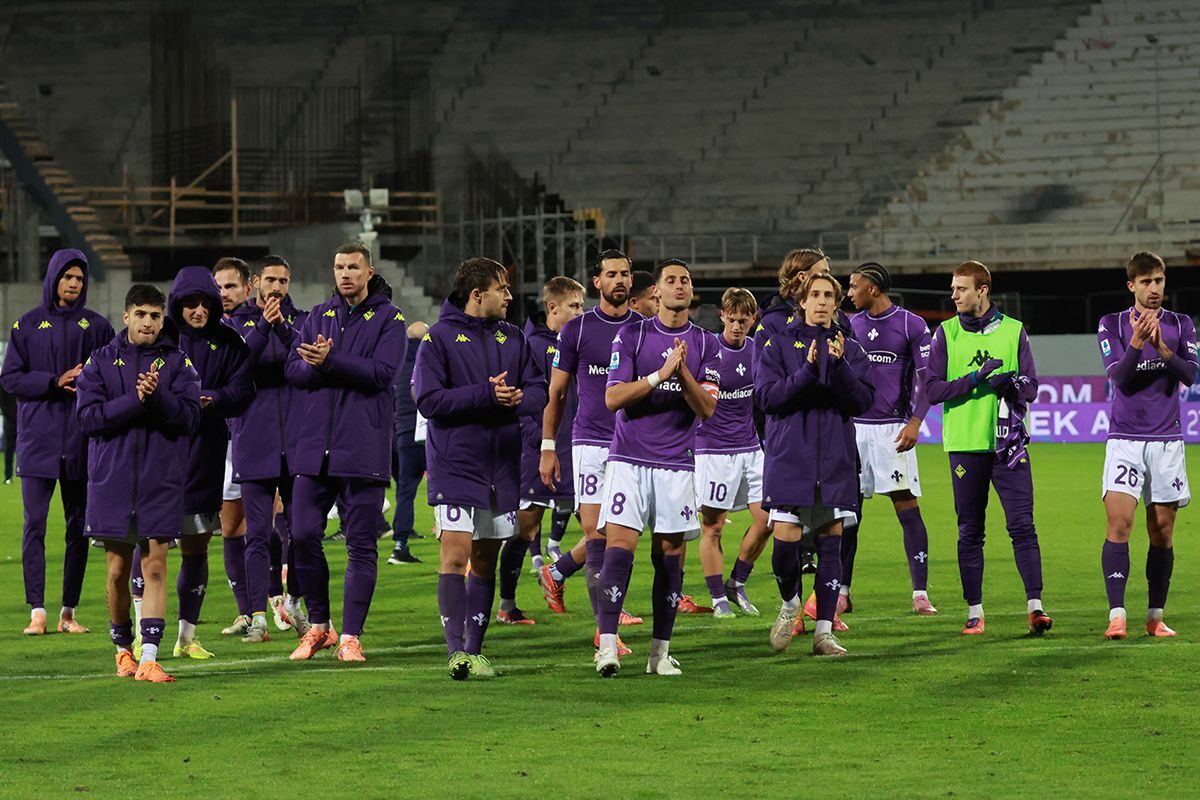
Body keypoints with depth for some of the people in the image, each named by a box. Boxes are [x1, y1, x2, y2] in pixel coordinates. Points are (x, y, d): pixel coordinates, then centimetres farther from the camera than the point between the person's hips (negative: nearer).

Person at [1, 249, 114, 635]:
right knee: (34, 524, -6)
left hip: (82, 440, 1)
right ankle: (37, 611, -6)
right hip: (37, 439, -1)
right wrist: (55, 382, -12)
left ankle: (69, 611, 10)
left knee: (79, 526, 4)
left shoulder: (96, 326, 8)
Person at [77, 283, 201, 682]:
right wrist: (136, 400, -17)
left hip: (161, 481, -1)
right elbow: (88, 417, -6)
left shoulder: (178, 363, 4)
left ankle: (149, 658, -9)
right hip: (112, 480, 1)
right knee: (118, 569, 7)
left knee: (155, 566, -6)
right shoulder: (100, 361, 5)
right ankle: (123, 649, 24)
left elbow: (189, 416, -6)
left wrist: (157, 396, -22)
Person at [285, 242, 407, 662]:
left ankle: (350, 636, 4)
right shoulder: (318, 316, 15)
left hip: (363, 449, -4)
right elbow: (292, 370, 6)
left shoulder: (389, 319, 2)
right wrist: (313, 365, -15)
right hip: (315, 446, 4)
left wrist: (329, 361, -18)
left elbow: (382, 372, -12)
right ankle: (318, 626, 17)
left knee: (361, 546, -1)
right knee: (303, 536, 1)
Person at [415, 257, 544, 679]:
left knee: (485, 561, 9)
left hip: (502, 466, 5)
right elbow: (428, 400, -13)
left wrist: (516, 399, -13)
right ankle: (456, 649, -17)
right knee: (455, 554, -13)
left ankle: (474, 650, 15)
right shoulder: (440, 337, -6)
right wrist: (486, 394, -20)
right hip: (455, 465, -5)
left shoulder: (512, 338, 11)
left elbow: (538, 391, 10)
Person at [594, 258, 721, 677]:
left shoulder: (706, 345, 7)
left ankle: (660, 652, 8)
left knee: (670, 555, 2)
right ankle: (607, 646, -14)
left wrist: (684, 373, -17)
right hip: (629, 458, -2)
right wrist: (659, 375, -17)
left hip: (677, 462, 2)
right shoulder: (631, 335, 3)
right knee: (619, 547, -12)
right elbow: (613, 397, -6)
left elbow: (707, 408, -1)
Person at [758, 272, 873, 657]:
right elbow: (767, 396, -7)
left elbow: (864, 400, -2)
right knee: (785, 539, -9)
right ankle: (789, 603, 21)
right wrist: (807, 372, -20)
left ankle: (824, 630, 5)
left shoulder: (850, 349, 9)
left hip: (836, 460, 2)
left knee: (831, 542, 1)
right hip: (789, 456, -2)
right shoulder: (779, 344, 4)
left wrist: (839, 367, -17)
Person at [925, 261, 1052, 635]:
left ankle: (1035, 605, -7)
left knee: (1022, 524, -8)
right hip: (965, 444, 1)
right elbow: (933, 389, -2)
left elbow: (1031, 387, 4)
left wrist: (1010, 383, -16)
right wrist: (974, 379, -15)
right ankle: (974, 611, 12)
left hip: (1007, 442, 0)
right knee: (969, 531, 5)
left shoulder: (1013, 331, 6)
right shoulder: (946, 333, 6)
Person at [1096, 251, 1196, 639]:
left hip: (1167, 439, 2)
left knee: (1162, 532, 4)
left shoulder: (1180, 325, 7)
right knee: (1118, 522, -15)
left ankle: (1156, 616, 11)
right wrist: (1136, 344, -25)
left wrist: (1162, 347, -20)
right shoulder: (1112, 324, 2)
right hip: (1125, 439, -2)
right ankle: (1117, 614, -18)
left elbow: (1190, 375, -5)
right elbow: (1118, 377, -9)